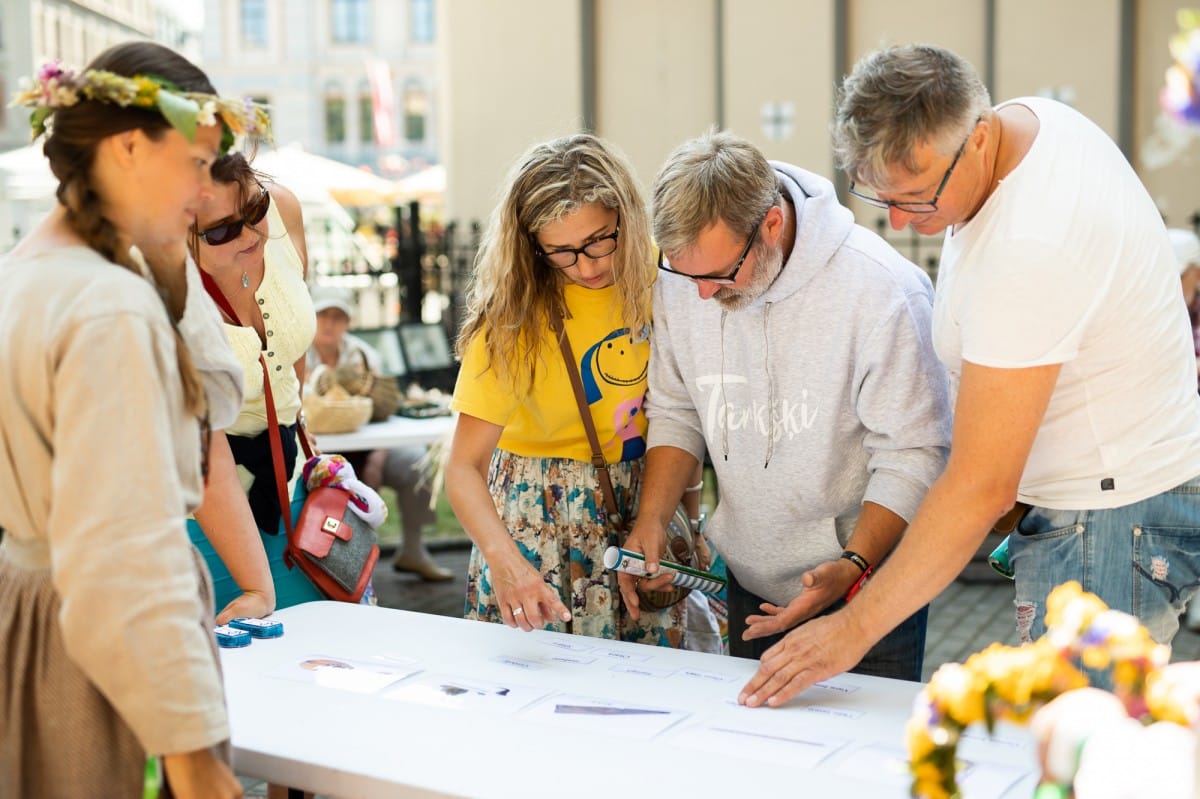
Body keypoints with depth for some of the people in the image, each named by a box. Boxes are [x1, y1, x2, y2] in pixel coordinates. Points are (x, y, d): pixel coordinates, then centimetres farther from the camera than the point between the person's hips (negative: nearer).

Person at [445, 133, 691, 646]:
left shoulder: (662, 275, -10)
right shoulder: (514, 318, -16)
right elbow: (465, 467, -21)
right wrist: (504, 562, -38)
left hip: (647, 501, 2)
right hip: (542, 511, -2)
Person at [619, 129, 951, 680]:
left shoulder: (881, 290, -25)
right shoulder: (683, 271, -9)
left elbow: (912, 454, -17)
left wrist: (852, 565, -28)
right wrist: (651, 520, -8)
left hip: (865, 579, -4)